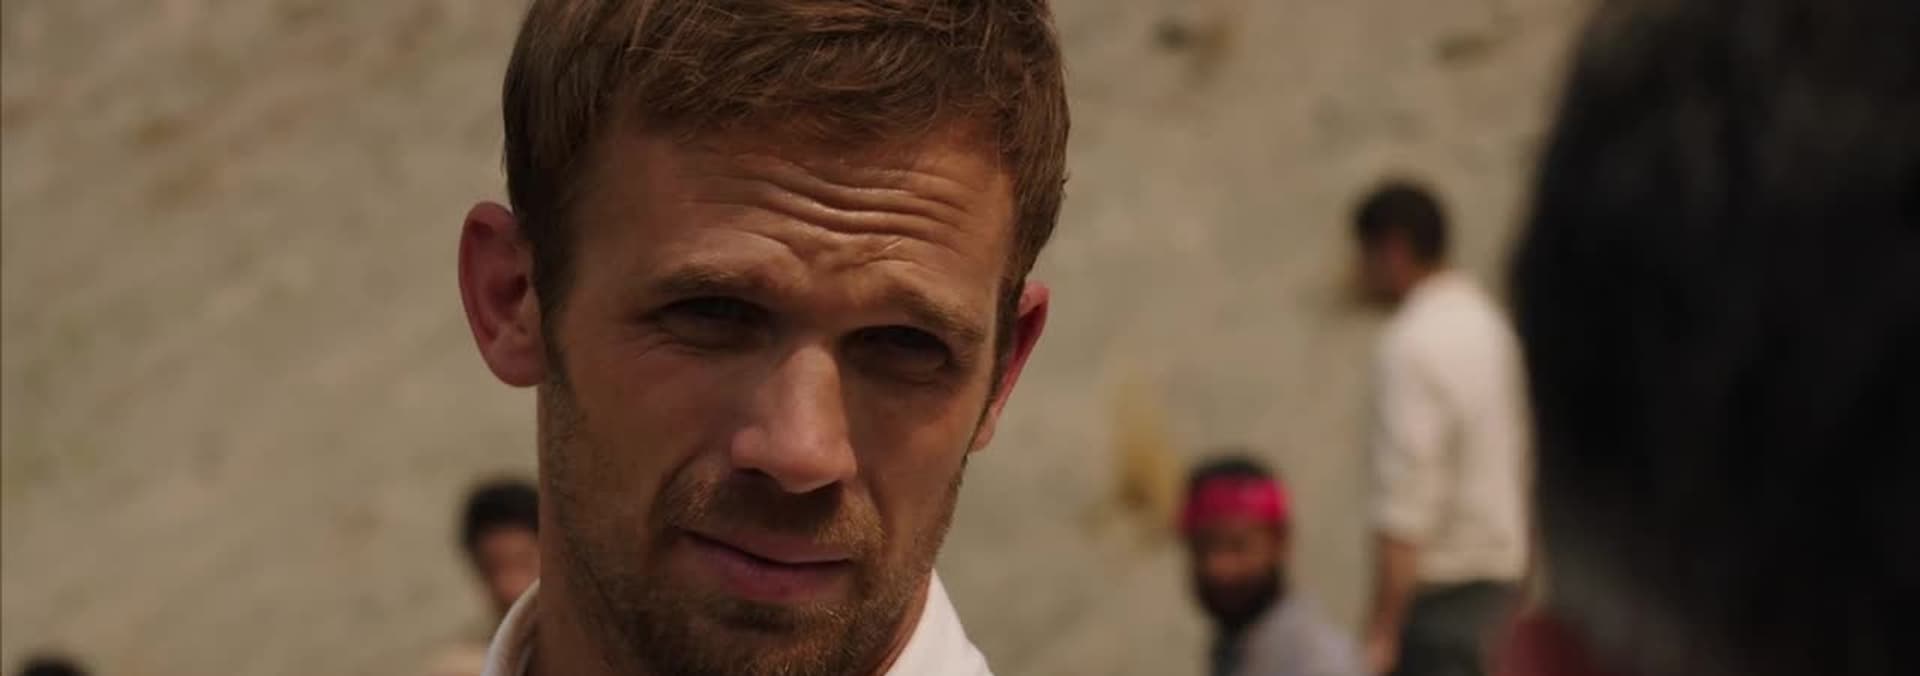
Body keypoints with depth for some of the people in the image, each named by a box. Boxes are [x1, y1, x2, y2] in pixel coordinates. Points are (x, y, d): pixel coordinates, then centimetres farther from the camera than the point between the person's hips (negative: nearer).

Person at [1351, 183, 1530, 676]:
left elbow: (1404, 507, -19)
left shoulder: (1413, 345, -14)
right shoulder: (1488, 326, 12)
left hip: (1442, 599, -9)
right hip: (1502, 586, 9)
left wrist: (1382, 632, -19)